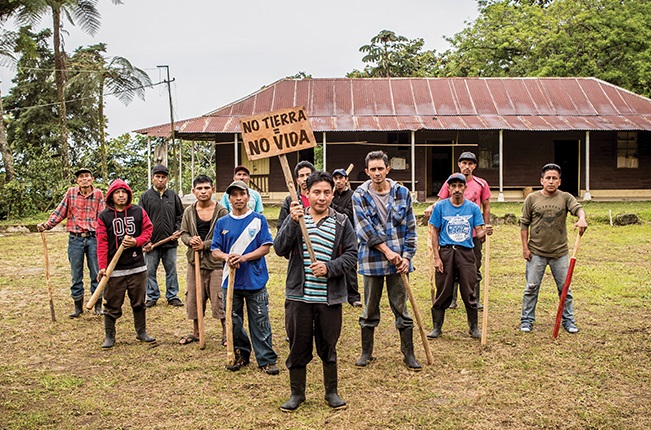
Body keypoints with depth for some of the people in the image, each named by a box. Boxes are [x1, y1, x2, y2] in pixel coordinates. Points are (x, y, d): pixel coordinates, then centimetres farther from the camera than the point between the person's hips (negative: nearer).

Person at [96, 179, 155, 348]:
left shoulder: (139, 212, 6)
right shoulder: (104, 216, -1)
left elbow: (148, 231, 7)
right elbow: (102, 243, -5)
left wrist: (136, 241, -13)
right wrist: (102, 267, -11)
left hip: (137, 267, 2)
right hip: (114, 270, -2)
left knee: (139, 302, 12)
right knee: (112, 305, 3)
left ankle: (141, 332, 26)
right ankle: (109, 336, 15)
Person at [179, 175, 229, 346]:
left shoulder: (221, 211, -6)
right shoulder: (189, 212, 7)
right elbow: (183, 233, 9)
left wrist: (205, 244, -16)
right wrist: (190, 240, -14)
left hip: (216, 261, -4)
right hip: (195, 261, 4)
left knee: (220, 298, -3)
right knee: (194, 298, 12)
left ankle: (225, 333, 11)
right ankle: (196, 332, 27)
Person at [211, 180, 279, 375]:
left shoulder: (259, 219, 0)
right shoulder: (222, 223, 7)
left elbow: (266, 247, -5)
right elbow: (215, 250, 7)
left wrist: (244, 257, -18)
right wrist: (226, 257, -16)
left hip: (255, 281, -3)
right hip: (231, 282, 3)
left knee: (260, 322, 0)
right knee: (234, 322, 11)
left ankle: (266, 359, 8)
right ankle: (240, 355, 27)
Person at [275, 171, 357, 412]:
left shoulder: (341, 222, 3)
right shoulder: (295, 218, 2)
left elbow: (351, 255, 0)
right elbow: (279, 249, -9)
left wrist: (329, 268, -15)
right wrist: (293, 223, -21)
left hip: (330, 298, 0)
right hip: (298, 296, 0)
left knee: (328, 347, 12)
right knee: (298, 346, 9)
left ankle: (331, 392, 29)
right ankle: (297, 393, 26)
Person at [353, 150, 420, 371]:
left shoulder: (402, 193, 2)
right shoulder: (360, 196, -3)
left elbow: (410, 228, 5)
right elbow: (365, 229, -10)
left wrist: (406, 256, -3)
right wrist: (387, 251, -14)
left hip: (398, 260, 1)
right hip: (372, 260, -1)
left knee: (401, 308, 7)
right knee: (370, 309, 10)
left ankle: (408, 353, 17)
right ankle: (366, 352, 24)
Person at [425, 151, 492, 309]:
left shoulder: (481, 184, 2)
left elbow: (486, 207, 9)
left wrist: (486, 229, 6)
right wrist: (431, 208, -20)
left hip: (474, 233, 1)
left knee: (475, 267, 9)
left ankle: (475, 299, 19)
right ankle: (452, 299, 16)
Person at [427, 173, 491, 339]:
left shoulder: (473, 208, 5)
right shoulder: (440, 206, 2)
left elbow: (478, 232, 3)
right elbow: (435, 233, 4)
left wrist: (485, 232, -21)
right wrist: (436, 257, -3)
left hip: (466, 252, 1)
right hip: (445, 252, -1)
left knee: (469, 292, 3)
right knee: (443, 292, 3)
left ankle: (474, 327, 16)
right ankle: (437, 327, 14)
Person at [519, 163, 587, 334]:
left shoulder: (565, 197, 1)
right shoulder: (532, 198, 0)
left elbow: (577, 208, -18)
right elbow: (524, 224, 4)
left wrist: (582, 218, -42)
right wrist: (525, 247, -1)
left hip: (560, 252, 1)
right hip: (536, 252, -1)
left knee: (565, 288, 8)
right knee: (531, 288, 4)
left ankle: (568, 320, 22)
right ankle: (527, 320, 16)